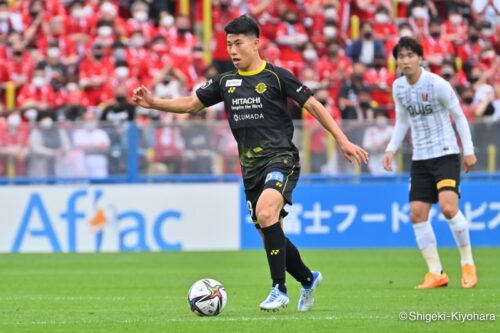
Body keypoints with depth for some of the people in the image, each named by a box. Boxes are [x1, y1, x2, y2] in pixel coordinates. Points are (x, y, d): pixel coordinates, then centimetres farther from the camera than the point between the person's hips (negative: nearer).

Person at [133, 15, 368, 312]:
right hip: (251, 166, 6)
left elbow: (313, 105, -1)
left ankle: (279, 289, -24)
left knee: (266, 213, -30)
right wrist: (154, 103, 5)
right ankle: (308, 280, 33)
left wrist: (343, 140, -7)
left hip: (281, 157, -6)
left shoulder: (276, 76, -3)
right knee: (271, 234, 8)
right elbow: (191, 104, 20)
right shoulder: (225, 82, 13)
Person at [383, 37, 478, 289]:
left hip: (445, 154, -6)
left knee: (448, 207, -21)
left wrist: (468, 150, -6)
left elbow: (458, 116, -4)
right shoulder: (398, 87, 4)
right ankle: (436, 273, 4)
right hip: (420, 158, 6)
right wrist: (391, 149, 7)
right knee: (417, 214, -3)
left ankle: (468, 263, -4)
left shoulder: (437, 84, -13)